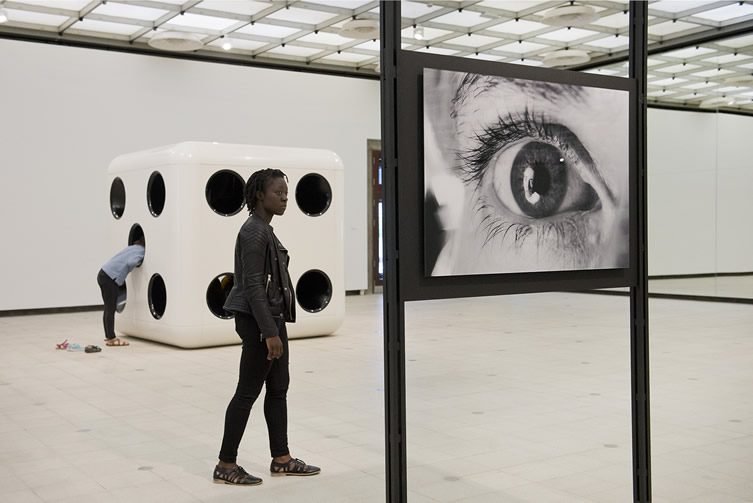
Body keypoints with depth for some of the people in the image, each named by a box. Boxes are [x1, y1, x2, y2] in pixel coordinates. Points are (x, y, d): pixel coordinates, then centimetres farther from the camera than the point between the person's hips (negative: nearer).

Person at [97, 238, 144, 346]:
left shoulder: (132, 248, 23)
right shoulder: (140, 251, -4)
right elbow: (130, 262, -19)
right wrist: (138, 262, -3)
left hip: (103, 274, 9)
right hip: (110, 278, -9)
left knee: (109, 308, 14)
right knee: (111, 309, -5)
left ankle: (109, 336, 21)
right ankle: (111, 338, -1)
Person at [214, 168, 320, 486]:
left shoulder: (264, 230, 14)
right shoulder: (254, 232, -17)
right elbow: (252, 286, -22)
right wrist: (269, 332, -23)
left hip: (272, 316, 10)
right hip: (258, 320, -10)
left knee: (279, 388, 13)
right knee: (248, 391, -2)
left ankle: (281, 459, 22)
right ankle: (225, 465, 8)